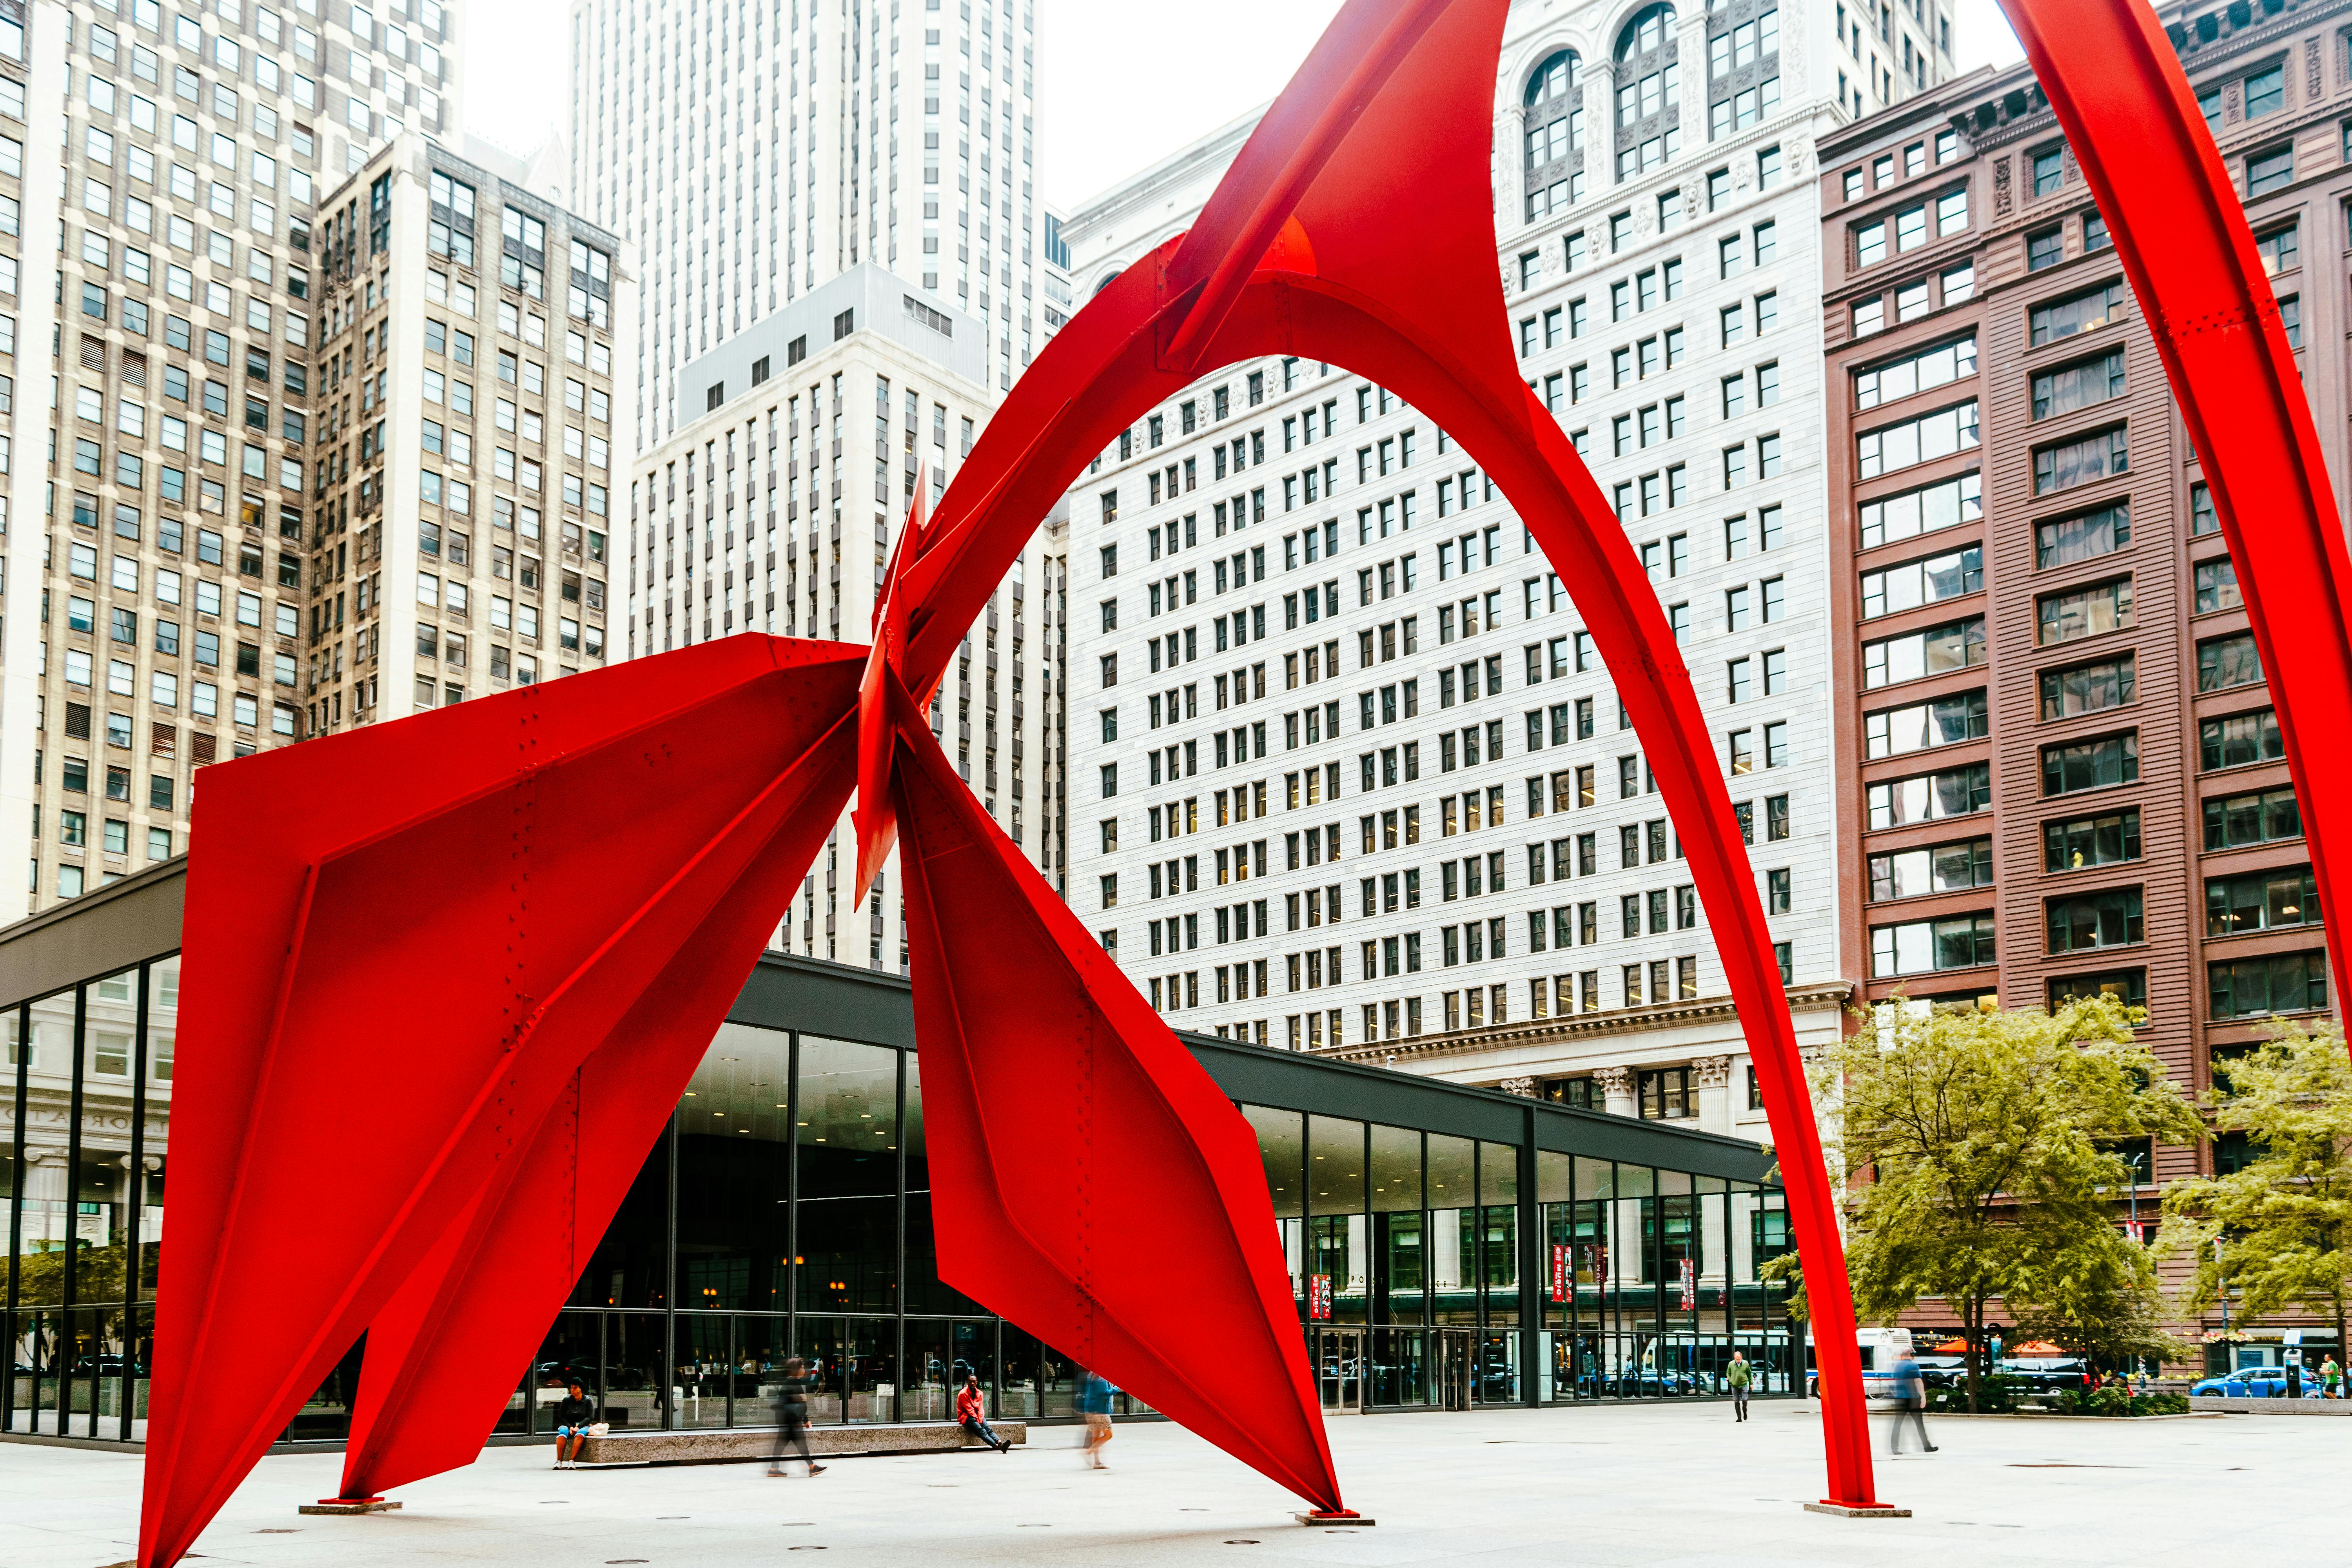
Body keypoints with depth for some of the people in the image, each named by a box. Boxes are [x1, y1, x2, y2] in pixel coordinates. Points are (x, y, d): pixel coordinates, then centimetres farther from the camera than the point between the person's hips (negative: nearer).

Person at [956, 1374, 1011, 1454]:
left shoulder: (979, 1393, 11)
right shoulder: (963, 1394, -8)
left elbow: (980, 1408, 5)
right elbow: (969, 1410, -12)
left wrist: (980, 1420, -11)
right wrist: (977, 1420, -16)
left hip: (977, 1417, 6)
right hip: (966, 1417, -6)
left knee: (989, 1429, -23)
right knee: (981, 1431, -29)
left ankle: (1000, 1442, -45)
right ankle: (997, 1446, -47)